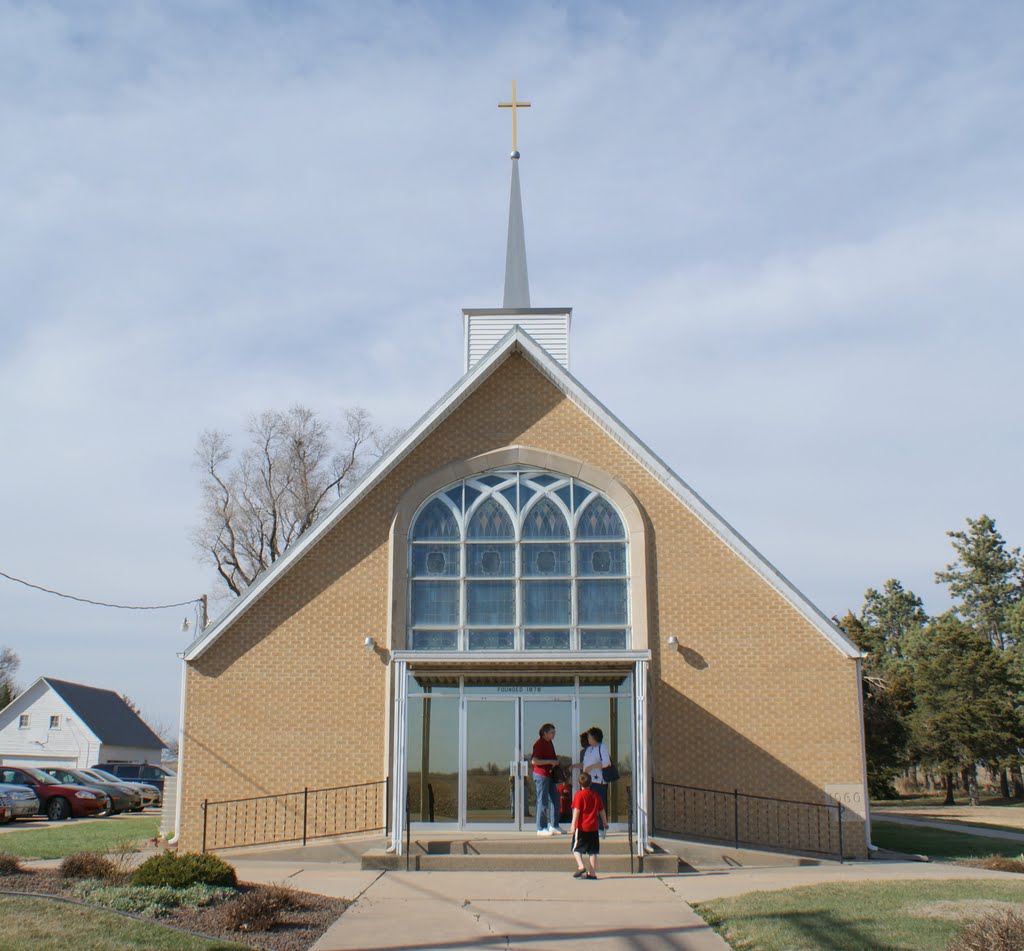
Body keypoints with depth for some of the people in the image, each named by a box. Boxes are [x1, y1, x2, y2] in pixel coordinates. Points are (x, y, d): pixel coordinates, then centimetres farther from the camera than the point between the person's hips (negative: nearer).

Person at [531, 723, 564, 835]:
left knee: (554, 799, 11)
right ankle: (541, 828, 2)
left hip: (549, 775, 10)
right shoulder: (539, 744, -14)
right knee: (542, 801, -5)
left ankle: (554, 826, 20)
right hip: (541, 775, -10)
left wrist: (556, 759, 11)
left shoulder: (549, 743, 15)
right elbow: (534, 761, -24)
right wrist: (550, 761, -20)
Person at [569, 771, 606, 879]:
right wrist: (605, 822, 29)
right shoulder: (596, 795, 8)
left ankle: (581, 866, -14)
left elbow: (577, 811, -14)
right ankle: (592, 873, 5)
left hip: (581, 827, -4)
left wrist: (573, 825, -14)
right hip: (594, 827, 4)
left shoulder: (579, 795, -7)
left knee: (576, 849, 6)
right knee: (593, 851, 7)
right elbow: (602, 810, 15)